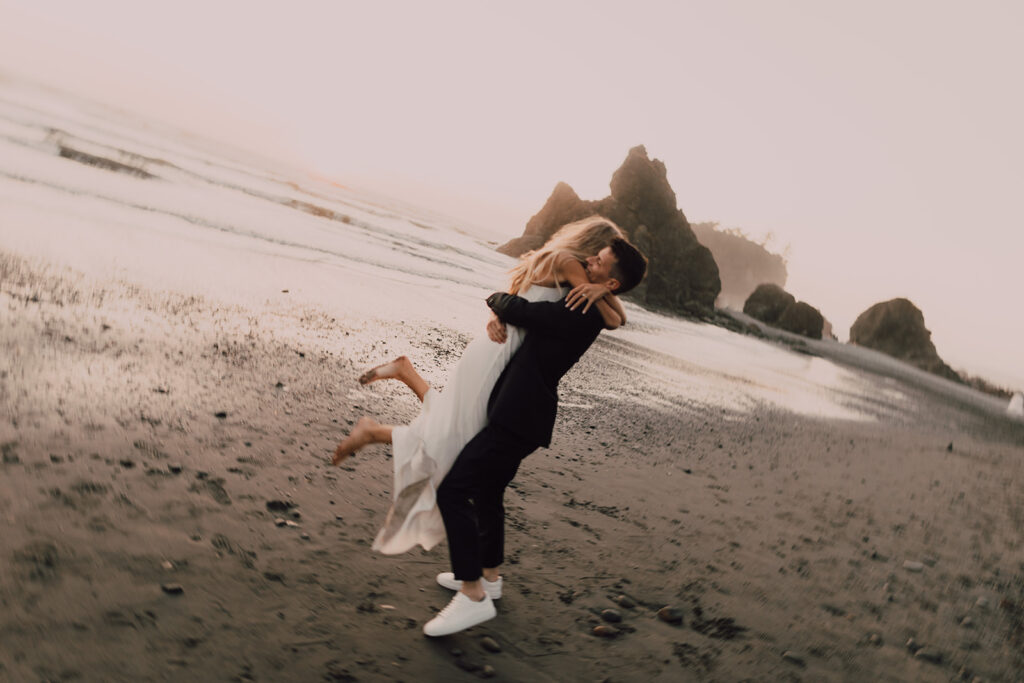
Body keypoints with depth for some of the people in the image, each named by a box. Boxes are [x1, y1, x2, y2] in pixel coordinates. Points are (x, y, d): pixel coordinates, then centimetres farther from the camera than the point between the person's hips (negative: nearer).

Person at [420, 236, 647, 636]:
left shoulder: (580, 315, -20)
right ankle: (488, 575, 39)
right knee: (487, 492, 23)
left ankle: (473, 595, -4)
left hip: (517, 419, -10)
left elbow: (517, 310, -18)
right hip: (517, 413, 10)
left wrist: (496, 300, 3)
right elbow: (530, 310, 21)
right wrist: (500, 315, 1)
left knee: (452, 490, -11)